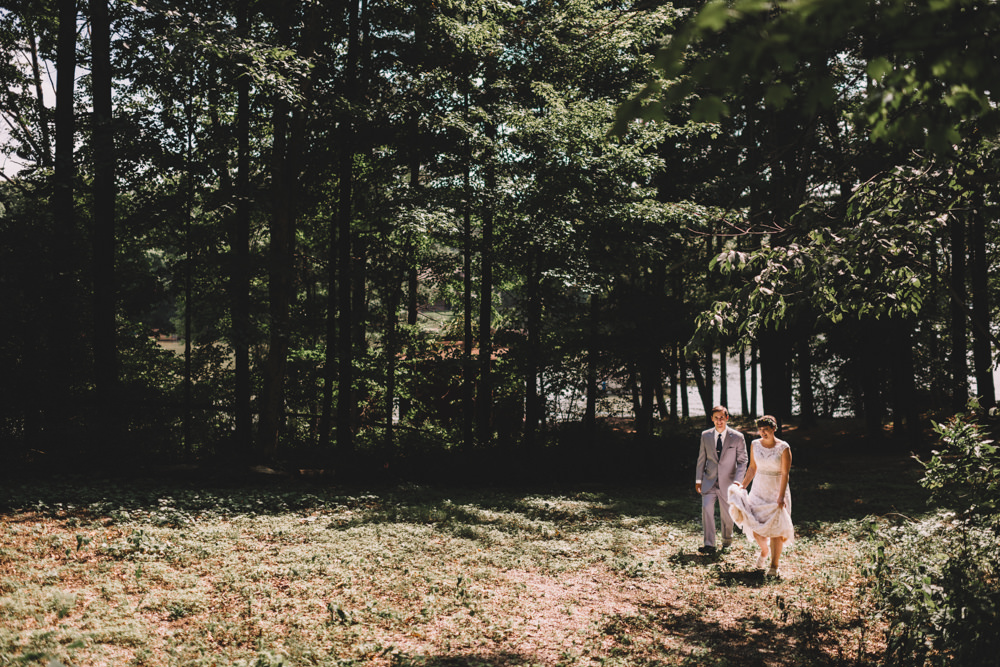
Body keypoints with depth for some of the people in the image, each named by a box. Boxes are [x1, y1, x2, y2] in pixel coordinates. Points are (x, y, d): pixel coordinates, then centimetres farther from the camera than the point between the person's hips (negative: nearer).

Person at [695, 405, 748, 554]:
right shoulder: (705, 436, 3)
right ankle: (709, 545, -13)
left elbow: (742, 461, -2)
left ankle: (727, 542, 34)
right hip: (709, 481, 1)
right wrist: (698, 479, 6)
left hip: (728, 482, -1)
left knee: (727, 514, 10)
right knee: (706, 509, -16)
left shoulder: (737, 437, -4)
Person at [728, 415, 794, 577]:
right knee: (754, 523, -3)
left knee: (775, 529, -3)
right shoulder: (755, 445, 2)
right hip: (758, 490, 4)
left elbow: (785, 474, -13)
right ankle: (764, 550, 28)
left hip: (777, 492, -4)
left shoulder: (783, 448, -11)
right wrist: (743, 485, 10)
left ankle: (774, 566, 8)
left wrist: (781, 497, -18)